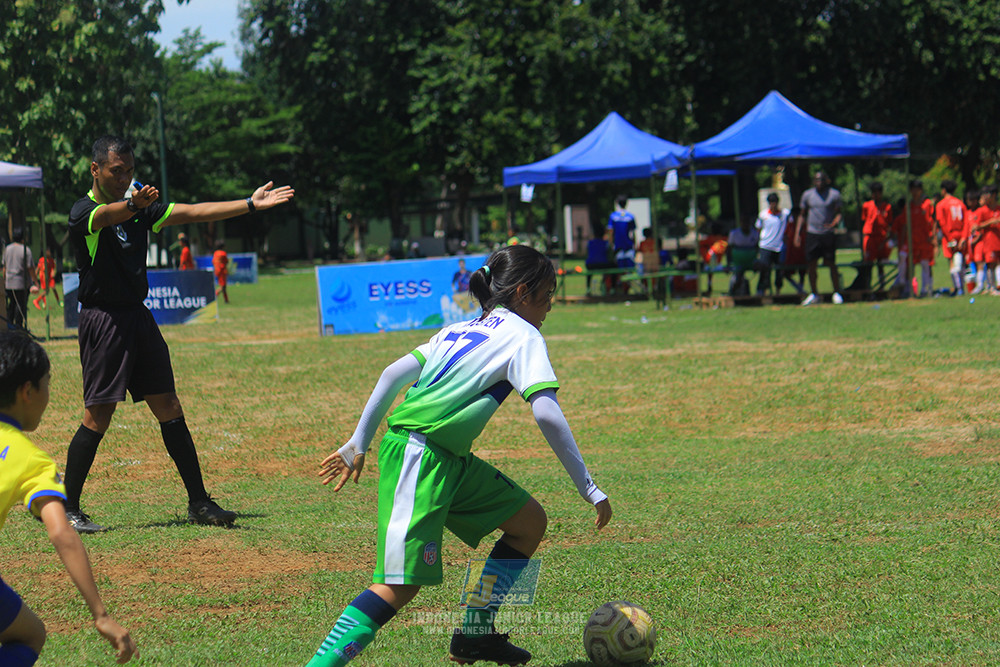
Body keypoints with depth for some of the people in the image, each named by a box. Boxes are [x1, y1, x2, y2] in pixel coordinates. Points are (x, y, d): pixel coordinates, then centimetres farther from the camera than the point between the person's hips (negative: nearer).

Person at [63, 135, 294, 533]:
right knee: (98, 418, -8)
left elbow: (193, 213, 13)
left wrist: (250, 205, 7)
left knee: (169, 411, 6)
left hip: (138, 317, 7)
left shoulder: (141, 210, 14)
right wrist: (133, 205, -56)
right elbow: (106, 216, -33)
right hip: (102, 319, -7)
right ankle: (68, 510, 1)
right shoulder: (84, 212, -9)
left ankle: (198, 502, 11)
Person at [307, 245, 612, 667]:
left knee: (529, 521, 17)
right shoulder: (524, 336, -3)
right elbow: (547, 414, -15)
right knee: (402, 584, -16)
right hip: (418, 454, -9)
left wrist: (358, 444, 15)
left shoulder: (460, 330, 21)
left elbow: (394, 374, 13)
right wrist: (588, 489, -11)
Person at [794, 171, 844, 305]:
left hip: (828, 233, -2)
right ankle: (814, 294, 14)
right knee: (811, 264, 2)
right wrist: (797, 233, 7)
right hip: (812, 233, 2)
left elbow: (838, 213, 3)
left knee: (831, 264, -2)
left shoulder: (834, 194, 1)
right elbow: (802, 215, 14)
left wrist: (834, 224, -19)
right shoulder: (807, 195, 7)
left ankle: (837, 293, 9)